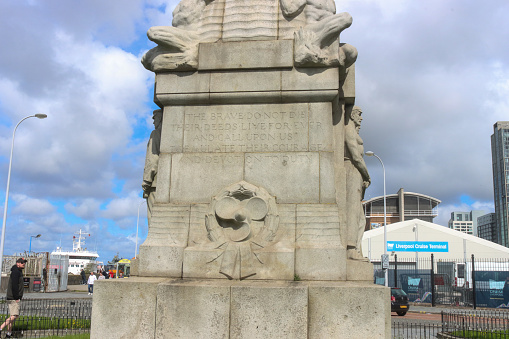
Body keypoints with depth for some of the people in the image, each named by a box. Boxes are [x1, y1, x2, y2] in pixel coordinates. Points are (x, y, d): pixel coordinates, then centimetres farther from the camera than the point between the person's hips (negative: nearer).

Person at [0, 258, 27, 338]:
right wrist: (16, 298, -20)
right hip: (13, 298, -10)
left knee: (13, 316, 9)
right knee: (14, 316, -16)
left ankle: (8, 334, 12)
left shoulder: (19, 272, 19)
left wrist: (20, 296, 16)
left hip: (16, 298, 10)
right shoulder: (15, 272, -12)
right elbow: (14, 285, -20)